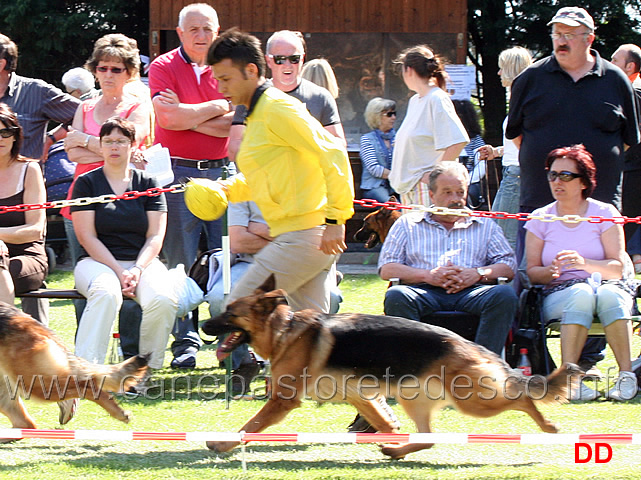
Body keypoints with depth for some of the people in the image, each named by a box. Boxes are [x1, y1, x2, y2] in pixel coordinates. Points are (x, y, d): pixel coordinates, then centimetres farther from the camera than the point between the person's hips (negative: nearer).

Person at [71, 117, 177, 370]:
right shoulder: (87, 183, 6)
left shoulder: (148, 184, 12)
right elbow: (87, 237, -2)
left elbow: (155, 237, 6)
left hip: (143, 261, 2)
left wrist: (137, 269, -13)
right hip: (98, 261, -2)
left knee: (164, 300, -31)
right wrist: (119, 272, -14)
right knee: (106, 293, -38)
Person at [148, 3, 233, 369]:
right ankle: (186, 342, 3)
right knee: (181, 262, 0)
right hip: (178, 172, -2)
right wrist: (217, 107, -5)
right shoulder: (164, 68, 1)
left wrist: (189, 117, -9)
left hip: (222, 172, 2)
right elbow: (169, 118, -14)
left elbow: (236, 124, -2)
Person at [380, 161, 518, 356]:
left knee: (505, 295, -31)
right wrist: (428, 275, -6)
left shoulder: (485, 225, 27)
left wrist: (478, 273, -6)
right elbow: (386, 269, 11)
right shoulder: (408, 224, 23)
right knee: (396, 296, -35)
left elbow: (509, 266, 16)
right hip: (425, 292, -1)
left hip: (470, 292, 1)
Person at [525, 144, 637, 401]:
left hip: (606, 286, 0)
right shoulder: (540, 219, 11)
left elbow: (618, 268, -4)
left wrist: (585, 263, -23)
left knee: (608, 294, -37)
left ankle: (626, 376, -38)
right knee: (582, 293, -37)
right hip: (558, 295, 0)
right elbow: (532, 272, 5)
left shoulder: (605, 214, 6)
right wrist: (550, 271, -19)